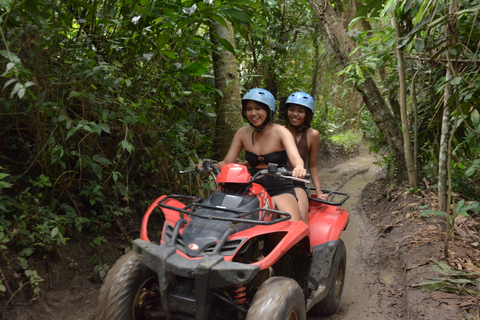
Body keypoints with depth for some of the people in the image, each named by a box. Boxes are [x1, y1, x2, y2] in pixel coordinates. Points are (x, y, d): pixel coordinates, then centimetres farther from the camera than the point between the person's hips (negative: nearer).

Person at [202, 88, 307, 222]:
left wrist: (299, 168, -47)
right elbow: (227, 162, 2)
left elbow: (295, 158, -22)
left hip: (280, 190, -3)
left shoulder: (280, 132, -6)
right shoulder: (242, 133, 5)